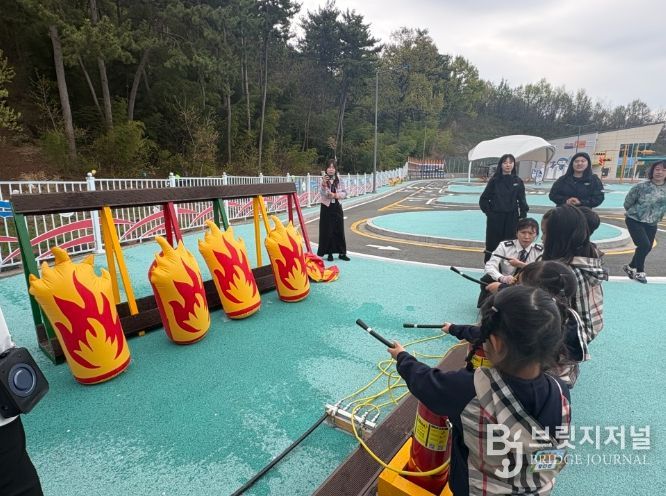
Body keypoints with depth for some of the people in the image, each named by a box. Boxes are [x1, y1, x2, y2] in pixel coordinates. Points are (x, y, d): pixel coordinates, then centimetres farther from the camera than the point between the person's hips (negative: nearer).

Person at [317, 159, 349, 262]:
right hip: (326, 207, -2)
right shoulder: (323, 179, -4)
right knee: (327, 231, 0)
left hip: (337, 207, 2)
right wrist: (324, 184, -35)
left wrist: (336, 195, -13)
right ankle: (329, 253, 11)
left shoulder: (339, 180, 3)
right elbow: (322, 193, -18)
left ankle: (342, 253, 14)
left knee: (339, 230, 5)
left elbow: (344, 193, 4)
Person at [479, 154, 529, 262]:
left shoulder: (518, 181, 4)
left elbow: (522, 201, 7)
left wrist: (523, 216, 0)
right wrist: (489, 212, -1)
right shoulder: (494, 180, -1)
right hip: (495, 218, -1)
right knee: (493, 245, 4)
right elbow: (484, 199, 3)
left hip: (512, 219, 2)